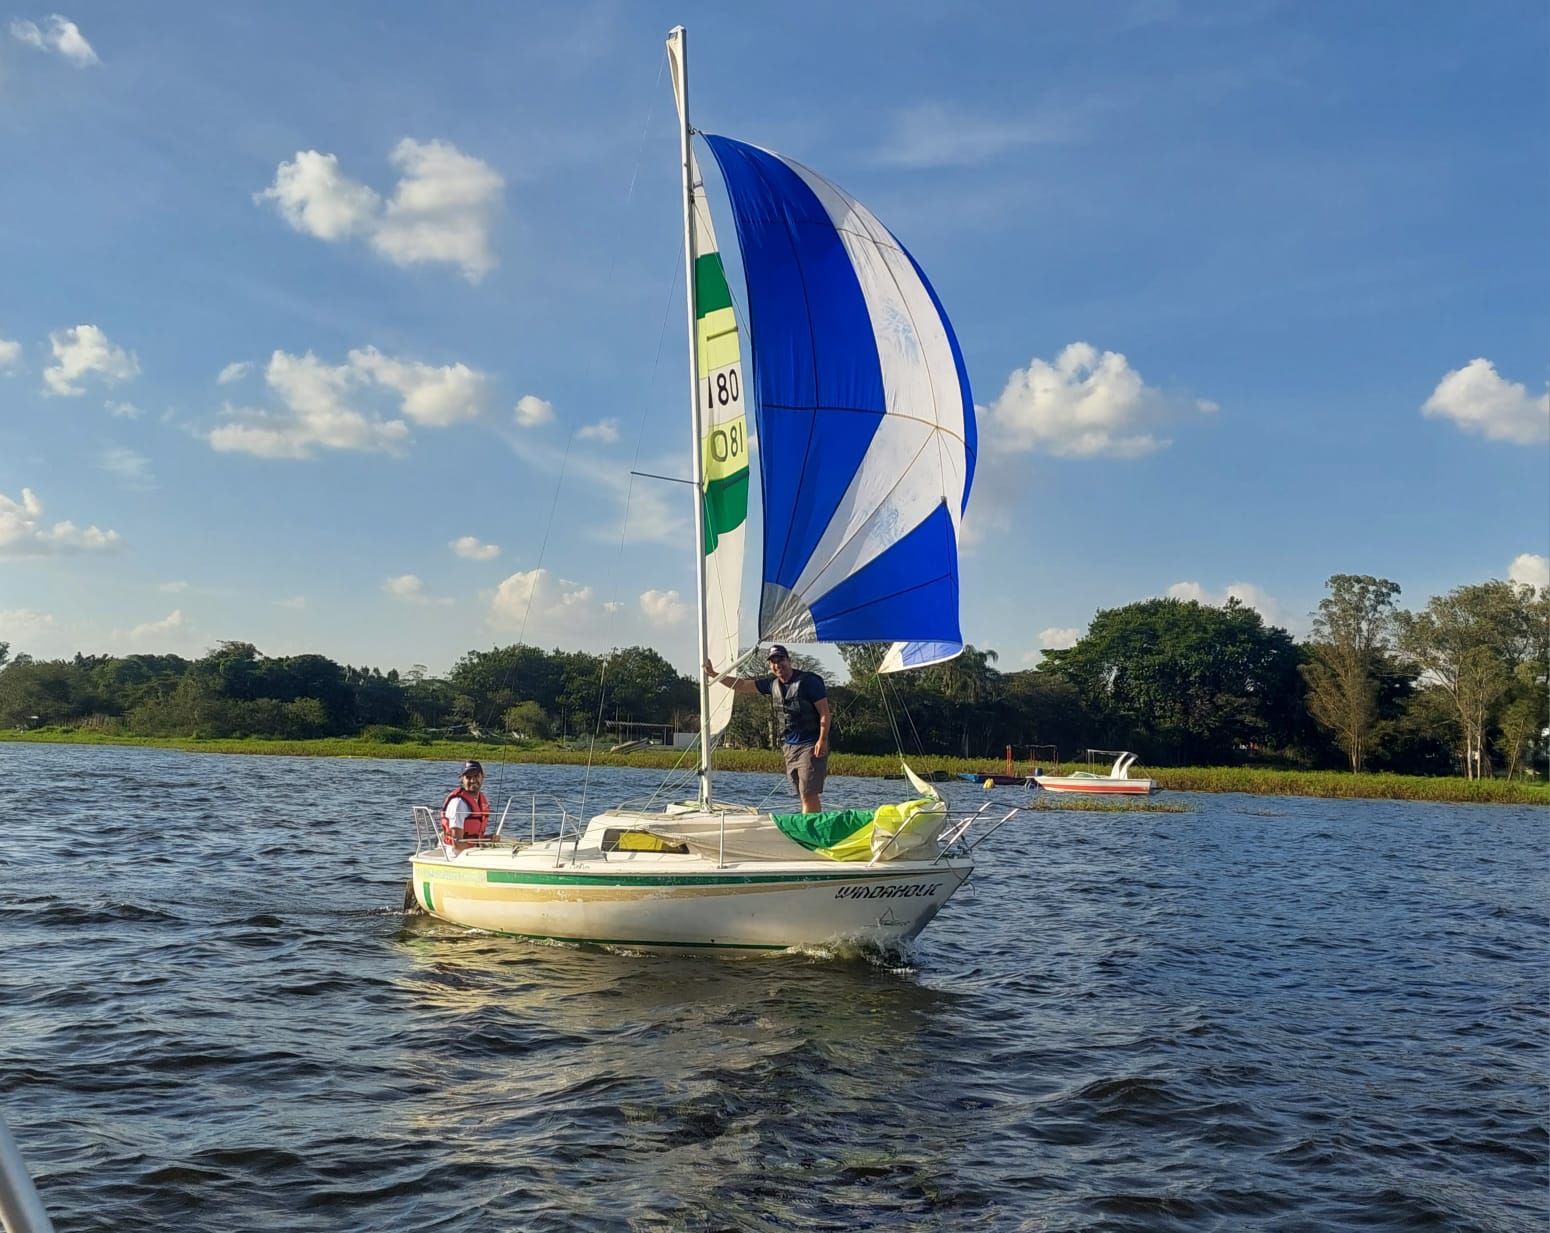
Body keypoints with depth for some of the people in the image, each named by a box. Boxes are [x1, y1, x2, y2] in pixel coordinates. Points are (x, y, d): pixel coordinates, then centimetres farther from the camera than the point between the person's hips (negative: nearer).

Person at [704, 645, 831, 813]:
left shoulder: (808, 681, -9)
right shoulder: (773, 684, 10)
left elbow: (824, 712, -11)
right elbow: (742, 685, 16)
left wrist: (822, 740, -21)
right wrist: (713, 674, 12)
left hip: (810, 746, -7)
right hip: (789, 747, 7)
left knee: (808, 794, -14)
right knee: (805, 795, 6)